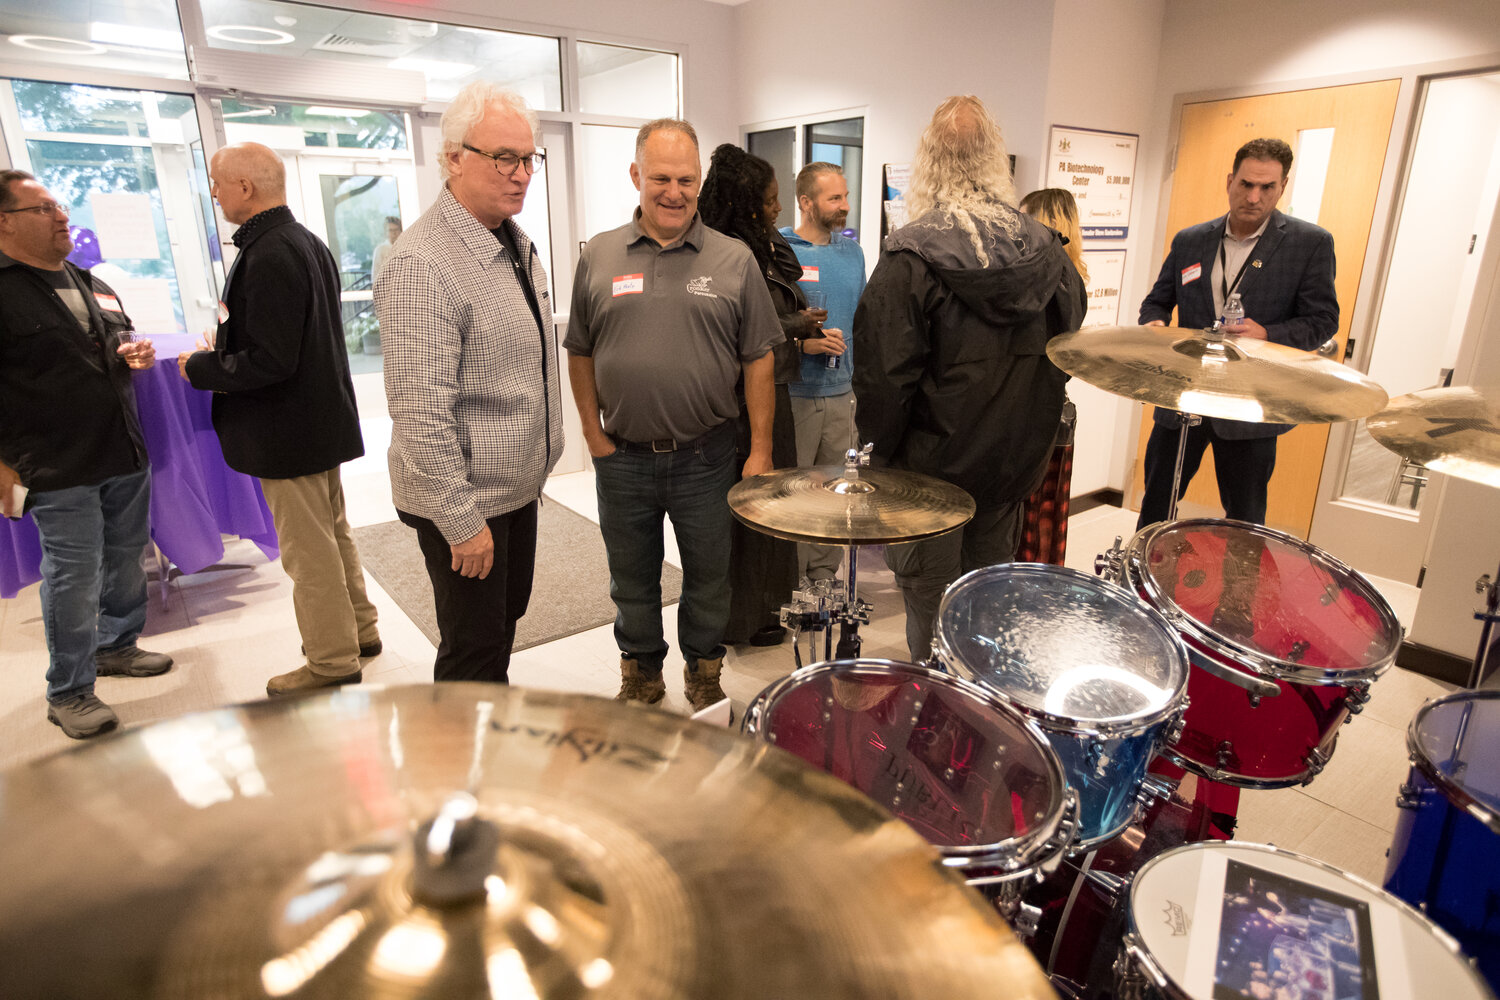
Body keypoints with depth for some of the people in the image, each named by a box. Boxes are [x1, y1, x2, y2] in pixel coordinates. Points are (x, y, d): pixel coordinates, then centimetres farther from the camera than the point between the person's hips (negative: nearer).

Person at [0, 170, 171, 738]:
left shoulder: (88, 285, 14)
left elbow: (119, 343, 28)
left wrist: (136, 354, 3)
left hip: (126, 455, 7)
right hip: (61, 471, -7)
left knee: (127, 560, 17)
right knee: (74, 579, -1)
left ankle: (116, 647, 37)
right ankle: (68, 694, 15)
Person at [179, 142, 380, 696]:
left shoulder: (268, 256, -22)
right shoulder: (307, 242, 9)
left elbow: (269, 362, -26)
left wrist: (200, 368, -10)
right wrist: (222, 353, 13)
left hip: (288, 432, -10)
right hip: (322, 418, 10)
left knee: (308, 550, 2)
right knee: (333, 535, 20)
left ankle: (333, 662, 16)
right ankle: (358, 629, 35)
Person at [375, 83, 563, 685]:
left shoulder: (517, 243, 8)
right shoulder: (424, 264, -23)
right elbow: (421, 413, -26)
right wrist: (461, 522, -23)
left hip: (518, 482, 9)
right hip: (464, 499, -9)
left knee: (506, 622, 23)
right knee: (476, 649, 6)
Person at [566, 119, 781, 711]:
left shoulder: (734, 261, -1)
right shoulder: (599, 257, 3)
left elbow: (759, 360, -1)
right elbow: (580, 354, 7)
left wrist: (761, 451, -5)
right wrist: (594, 434, 0)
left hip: (705, 457, -1)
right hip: (623, 458, 1)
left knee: (708, 576, 13)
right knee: (632, 580, 16)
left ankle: (704, 674, 35)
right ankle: (641, 675, 37)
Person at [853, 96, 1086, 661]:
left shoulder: (911, 254, -18)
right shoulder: (1046, 249, 0)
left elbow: (886, 372, -18)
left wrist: (879, 449, -4)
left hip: (934, 465, -5)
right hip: (1016, 462, 6)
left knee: (932, 610, 9)